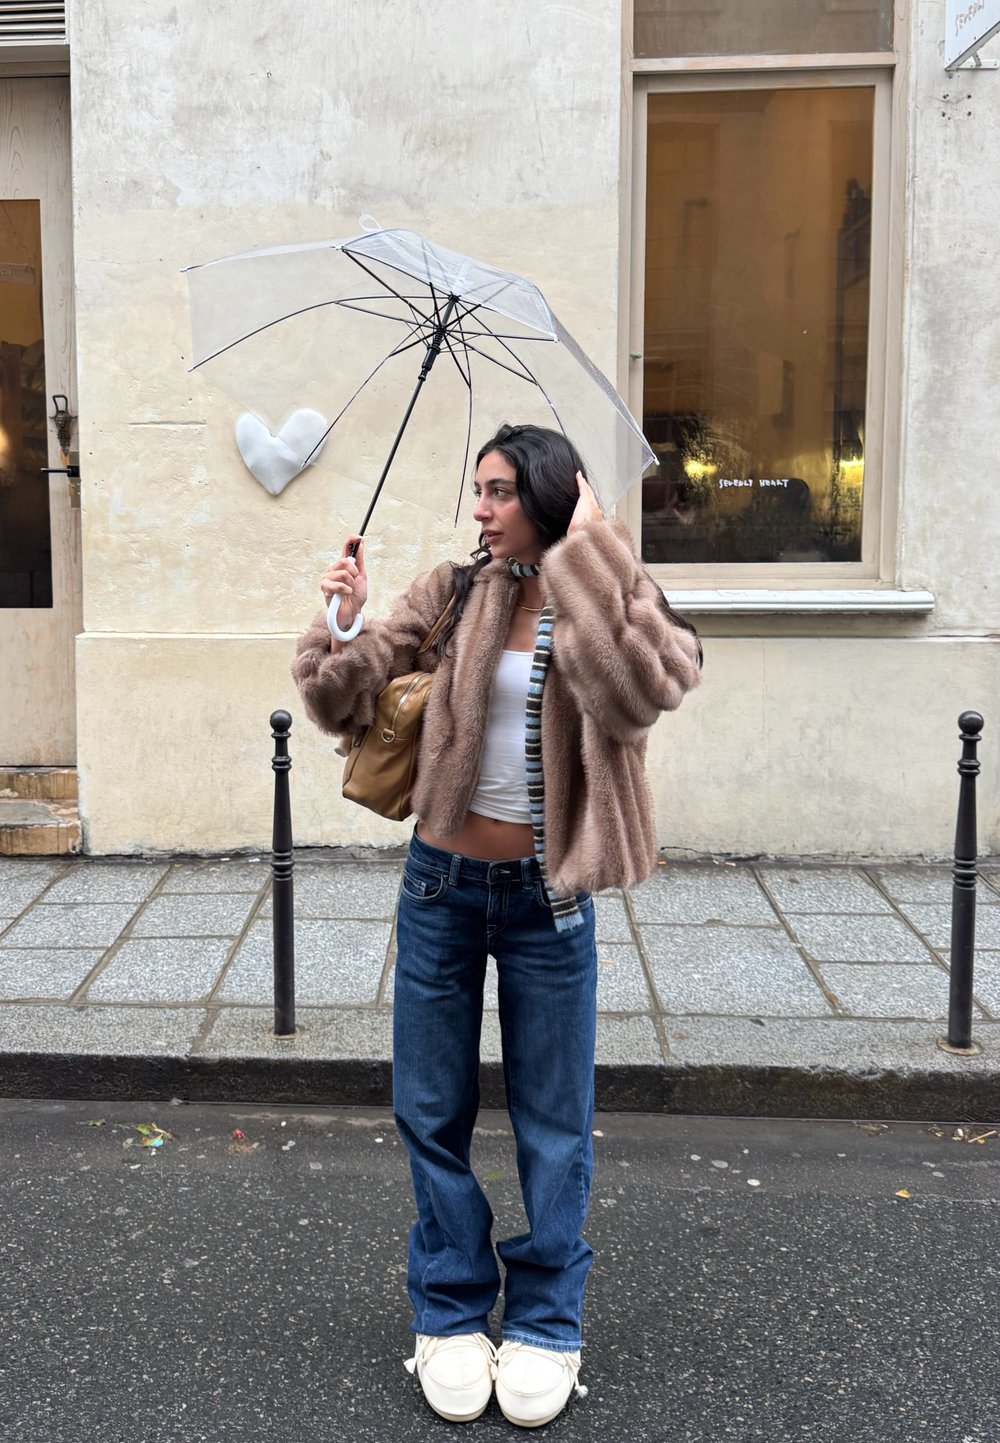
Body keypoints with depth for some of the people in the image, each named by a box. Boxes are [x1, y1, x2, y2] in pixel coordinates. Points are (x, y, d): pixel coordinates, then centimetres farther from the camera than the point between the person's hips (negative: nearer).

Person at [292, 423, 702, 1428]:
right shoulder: (451, 596, -1)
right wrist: (343, 627, -18)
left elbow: (638, 691, -29)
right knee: (432, 1114, 13)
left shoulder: (606, 605, -6)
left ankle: (545, 1325, 30)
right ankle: (451, 1314, 32)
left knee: (552, 1125, 10)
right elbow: (345, 704, 1)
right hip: (442, 884, 3)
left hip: (544, 897, -2)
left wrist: (589, 554, -23)